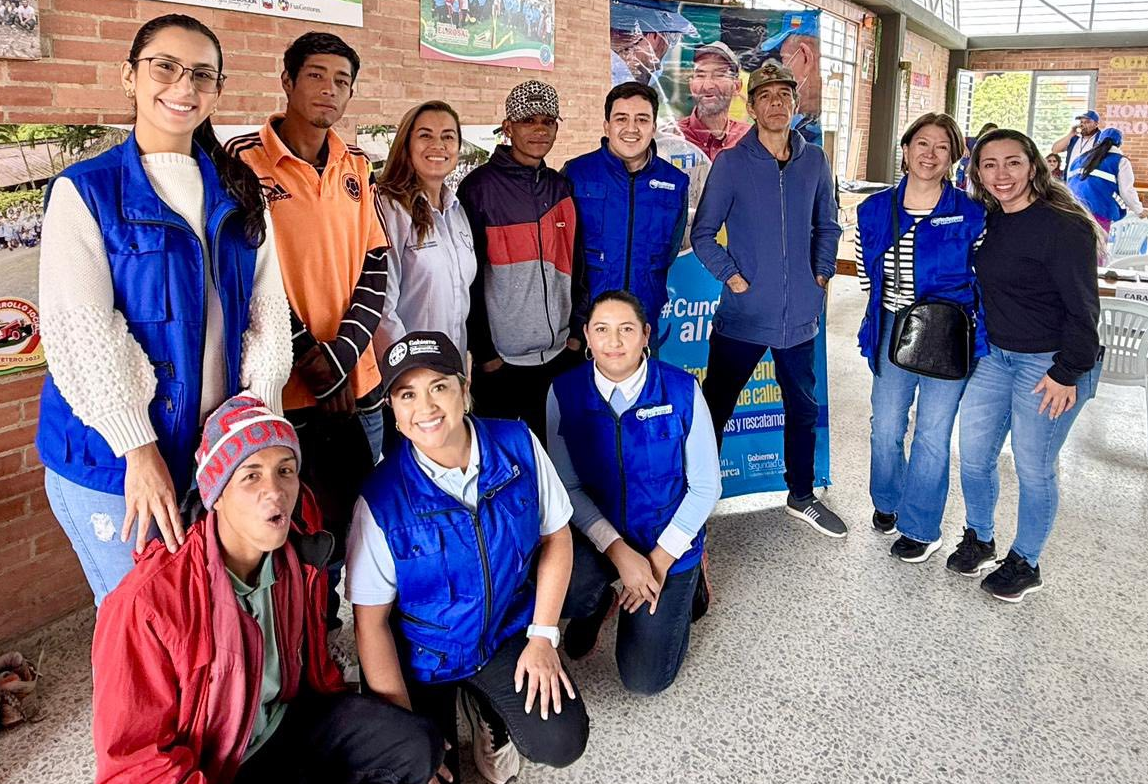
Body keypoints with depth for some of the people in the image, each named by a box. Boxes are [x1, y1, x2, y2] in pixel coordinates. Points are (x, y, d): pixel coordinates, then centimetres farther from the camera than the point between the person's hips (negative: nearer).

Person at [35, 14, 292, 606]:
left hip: (222, 449, 4)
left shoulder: (239, 192, 8)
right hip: (113, 457, -3)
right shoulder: (84, 190, -4)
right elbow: (82, 331, -12)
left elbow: (268, 311, 3)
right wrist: (139, 448, -18)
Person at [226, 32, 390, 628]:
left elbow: (375, 264, 6)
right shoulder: (245, 159, -6)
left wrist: (341, 355, -7)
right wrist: (310, 358, -11)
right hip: (283, 385, -5)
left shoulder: (356, 166, 10)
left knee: (353, 516, 15)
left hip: (357, 379, 5)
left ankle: (326, 626, 37)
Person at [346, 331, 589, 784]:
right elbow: (371, 622, -13)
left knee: (561, 743, -13)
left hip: (508, 635, 2)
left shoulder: (519, 446, -16)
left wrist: (543, 636, -7)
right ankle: (440, 714, 23)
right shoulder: (381, 500, -22)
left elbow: (555, 537, -1)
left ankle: (486, 708, 18)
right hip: (423, 658, -1)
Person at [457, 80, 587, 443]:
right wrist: (484, 352, -10)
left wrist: (577, 331, 6)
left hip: (561, 354, 5)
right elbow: (469, 278, -10)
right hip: (501, 358, -5)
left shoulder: (562, 188, 8)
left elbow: (576, 265, 13)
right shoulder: (479, 188, -8)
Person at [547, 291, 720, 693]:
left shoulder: (681, 390, -14)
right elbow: (567, 486, -8)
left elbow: (705, 487, -8)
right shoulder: (564, 392, -10)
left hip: (668, 541, -1)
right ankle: (598, 601, 8)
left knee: (645, 679, -5)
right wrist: (618, 552, -19)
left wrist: (660, 560, -12)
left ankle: (680, 589, 26)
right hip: (596, 535, 1)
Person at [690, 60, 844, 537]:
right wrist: (731, 276, -11)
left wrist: (823, 273, 5)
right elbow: (703, 233, -3)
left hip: (800, 314, 4)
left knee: (803, 408, 16)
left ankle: (802, 497, 34)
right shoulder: (730, 163, -6)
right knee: (715, 408, 5)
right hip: (743, 314, -4)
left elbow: (827, 225, 16)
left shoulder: (814, 161, 5)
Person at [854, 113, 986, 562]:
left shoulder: (970, 215, -9)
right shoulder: (875, 210, 0)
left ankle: (920, 529, 20)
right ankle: (886, 502, 38)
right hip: (893, 331, 3)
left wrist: (967, 328, -3)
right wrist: (893, 307, 5)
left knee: (932, 434, 4)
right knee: (885, 425, 12)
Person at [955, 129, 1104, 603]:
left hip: (1049, 365, -7)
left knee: (1033, 468, 5)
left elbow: (1082, 308, -16)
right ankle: (978, 540, 34)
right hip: (995, 358, 7)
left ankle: (1025, 564, 25)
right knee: (973, 455, 11)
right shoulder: (988, 222, 5)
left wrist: (1066, 373, -16)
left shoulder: (1064, 226, -16)